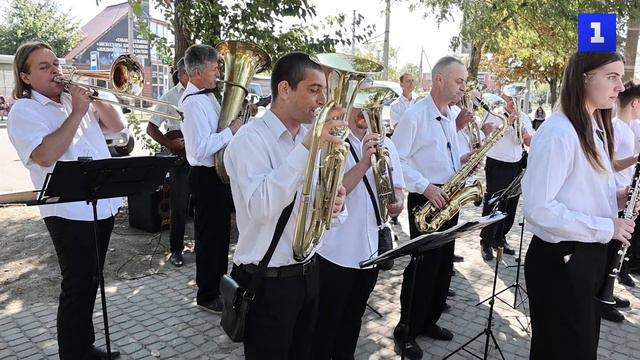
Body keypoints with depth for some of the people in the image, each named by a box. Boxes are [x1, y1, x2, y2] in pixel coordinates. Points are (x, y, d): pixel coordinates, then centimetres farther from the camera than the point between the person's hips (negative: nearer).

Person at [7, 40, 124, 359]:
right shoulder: (23, 111, -7)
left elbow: (116, 125, 13)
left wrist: (96, 99, -2)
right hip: (71, 212, -7)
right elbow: (45, 155, -23)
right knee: (77, 288, 0)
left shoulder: (75, 97, 14)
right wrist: (77, 113, -19)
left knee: (90, 284, 17)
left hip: (104, 205, 7)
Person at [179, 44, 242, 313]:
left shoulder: (207, 96, 11)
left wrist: (239, 117, 6)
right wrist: (231, 130, -22)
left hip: (219, 172, 10)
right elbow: (201, 149, -29)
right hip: (207, 177, -10)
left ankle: (219, 284, 38)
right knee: (210, 235, 3)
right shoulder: (194, 102, -21)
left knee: (221, 231, 20)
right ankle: (207, 295, 19)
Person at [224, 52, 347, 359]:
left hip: (308, 272, 7)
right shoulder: (251, 138, -16)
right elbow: (261, 207, -33)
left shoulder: (309, 136, 7)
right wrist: (307, 147, -35)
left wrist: (333, 205, -12)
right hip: (268, 282, -7)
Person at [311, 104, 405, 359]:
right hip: (336, 251, -5)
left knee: (353, 318, 22)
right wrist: (364, 162, -30)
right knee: (326, 321, 9)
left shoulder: (385, 143, 6)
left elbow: (397, 189, 10)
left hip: (372, 248, 6)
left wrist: (397, 202, -12)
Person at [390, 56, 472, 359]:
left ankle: (428, 321, 30)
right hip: (425, 200, -8)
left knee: (444, 264, 13)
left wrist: (465, 161, 2)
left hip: (448, 198, 8)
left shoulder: (451, 116, 11)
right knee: (424, 265, -2)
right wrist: (425, 187, -23)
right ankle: (406, 330, 14)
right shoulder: (415, 115, -14)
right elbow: (396, 160, -18)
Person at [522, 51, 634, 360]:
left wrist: (616, 199, 1)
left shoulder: (595, 127, 9)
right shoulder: (557, 133, -21)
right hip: (559, 259, -9)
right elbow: (538, 209, -26)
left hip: (590, 253, 9)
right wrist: (605, 227, -21)